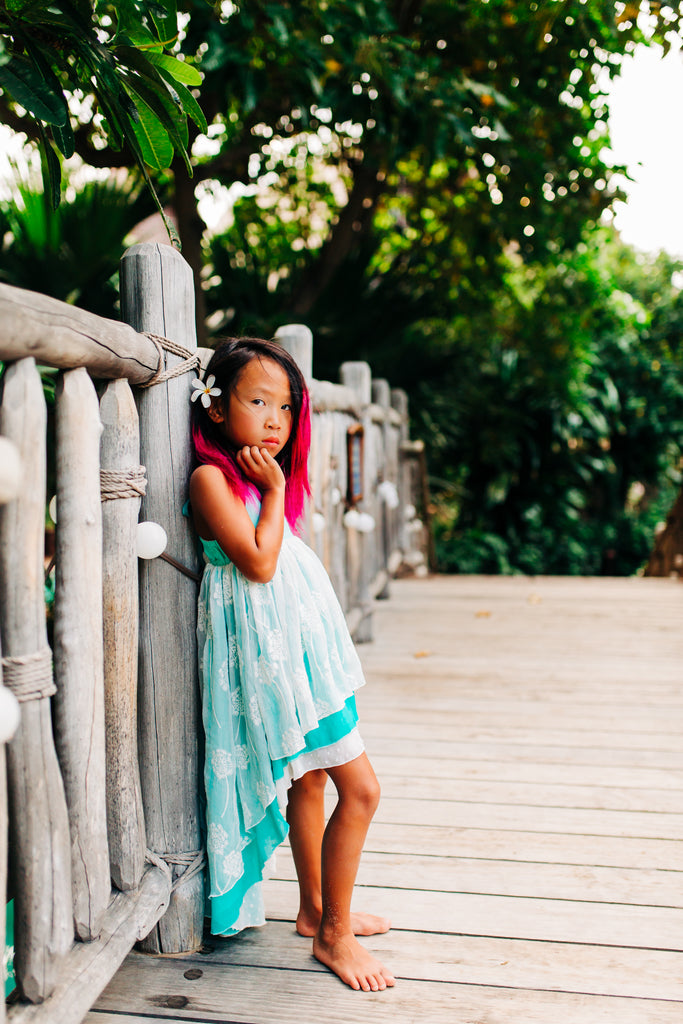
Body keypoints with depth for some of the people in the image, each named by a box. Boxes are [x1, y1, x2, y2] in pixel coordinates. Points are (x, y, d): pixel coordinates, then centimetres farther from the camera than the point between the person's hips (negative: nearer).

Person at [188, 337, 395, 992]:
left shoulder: (264, 475, 13)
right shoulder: (211, 476, -14)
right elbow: (258, 561, -21)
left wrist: (278, 484, 10)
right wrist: (274, 490, -14)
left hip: (297, 639, 10)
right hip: (268, 646, -10)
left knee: (308, 780, 19)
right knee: (360, 789, -6)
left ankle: (316, 910, 35)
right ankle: (333, 933, 10)